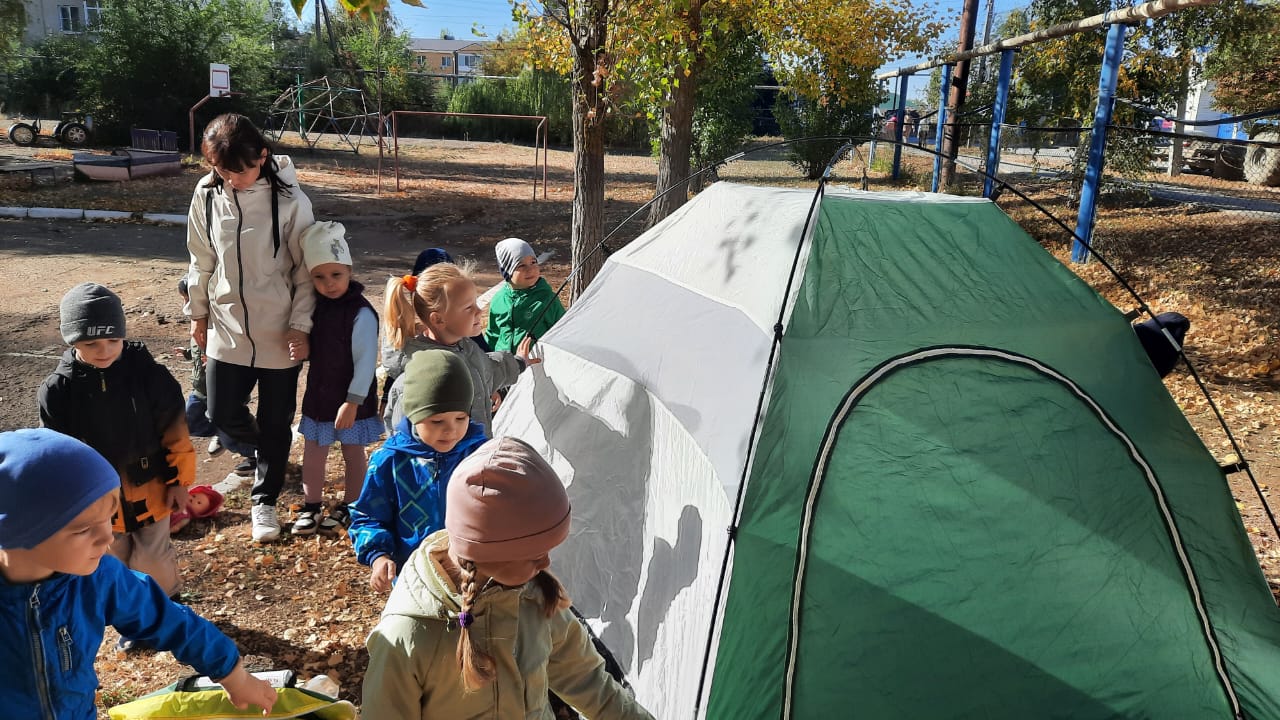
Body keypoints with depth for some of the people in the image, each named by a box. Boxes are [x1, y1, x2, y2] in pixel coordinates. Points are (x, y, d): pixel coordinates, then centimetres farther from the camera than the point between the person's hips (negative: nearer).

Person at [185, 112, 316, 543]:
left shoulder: (289, 200, -14)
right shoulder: (207, 194, -3)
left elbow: (305, 269, -8)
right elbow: (202, 261, 9)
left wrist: (300, 325, -10)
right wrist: (198, 314, 12)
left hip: (279, 333, -3)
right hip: (226, 329, 4)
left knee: (276, 423, 8)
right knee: (223, 415, 8)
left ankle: (265, 501, 27)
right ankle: (263, 453, 41)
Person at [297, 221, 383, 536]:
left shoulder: (361, 313, -21)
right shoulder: (315, 306, 0)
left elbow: (365, 361, -20)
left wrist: (353, 401, -21)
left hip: (351, 399, -6)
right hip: (318, 394, 6)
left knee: (353, 452, 11)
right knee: (312, 451, 14)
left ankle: (349, 507, 28)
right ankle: (311, 506, 30)